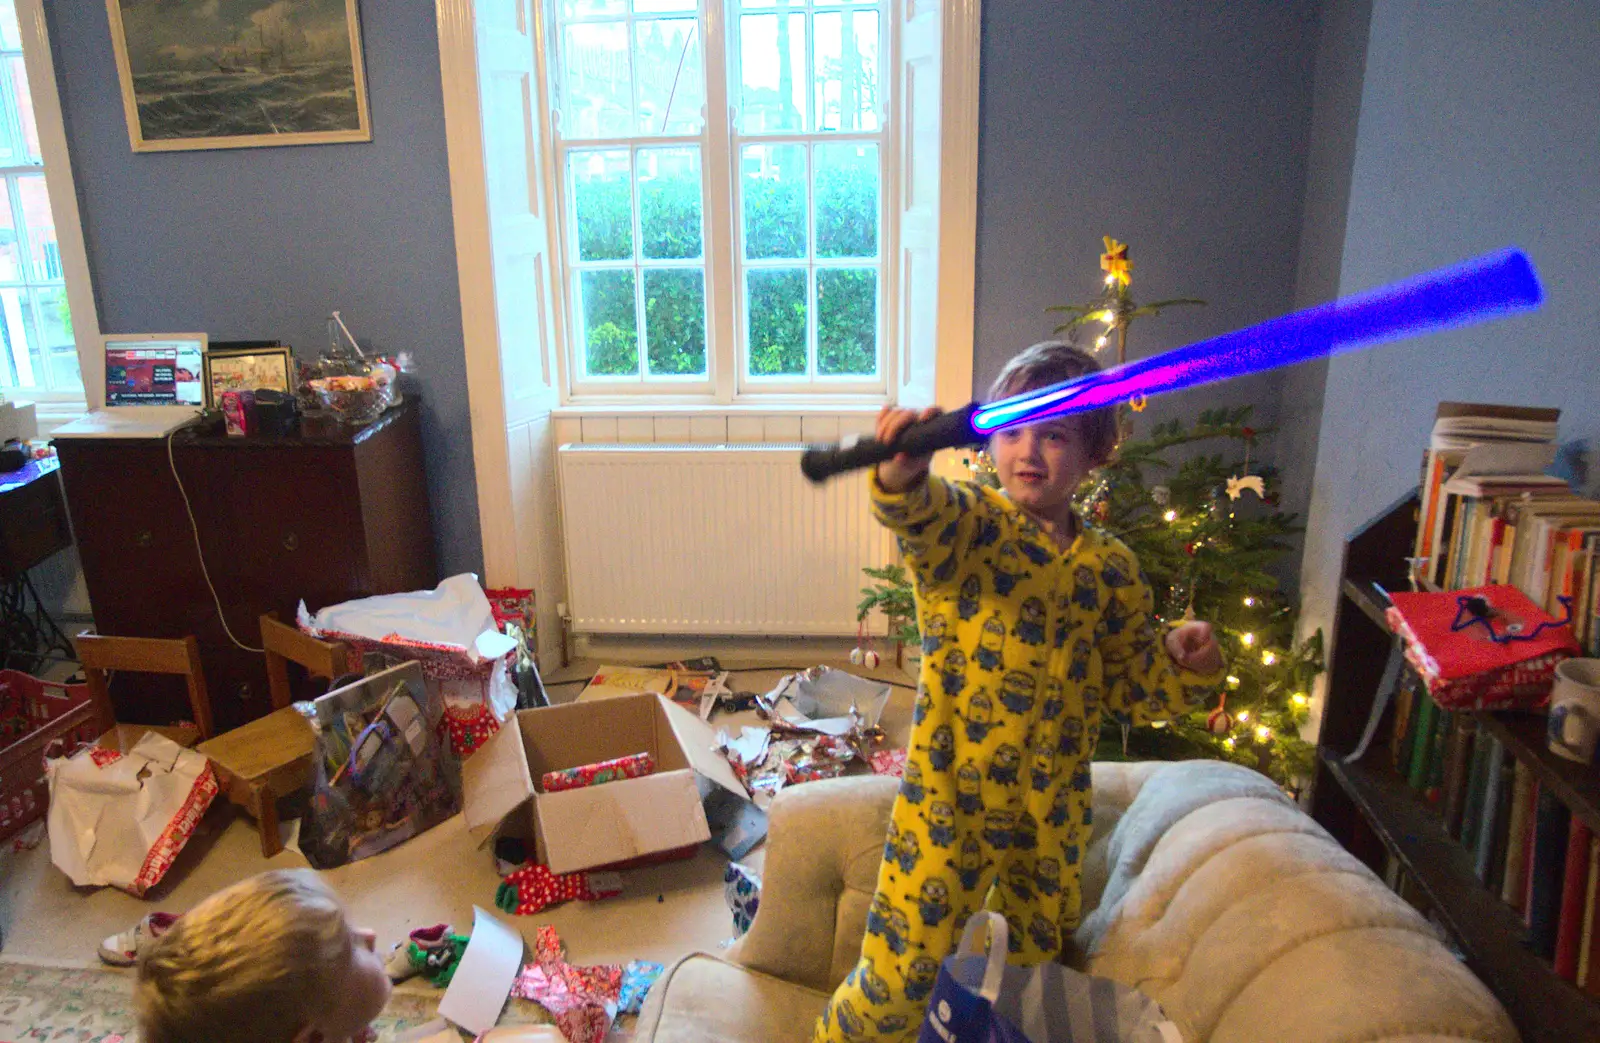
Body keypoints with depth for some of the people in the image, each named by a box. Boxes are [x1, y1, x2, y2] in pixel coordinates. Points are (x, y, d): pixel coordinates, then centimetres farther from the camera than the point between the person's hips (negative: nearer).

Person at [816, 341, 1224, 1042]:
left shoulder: (1109, 568, 4)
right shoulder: (968, 523, -9)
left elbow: (1128, 688, 12)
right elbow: (922, 516, -35)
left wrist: (1182, 664, -8)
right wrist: (903, 474, -57)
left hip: (1056, 810, 4)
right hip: (950, 797, -4)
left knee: (1035, 959, 23)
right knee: (899, 976, 0)